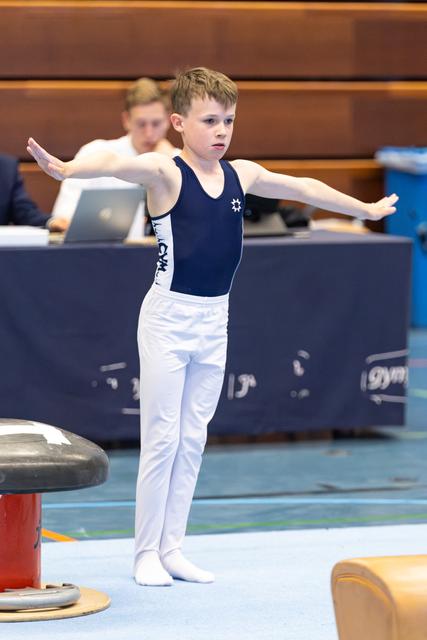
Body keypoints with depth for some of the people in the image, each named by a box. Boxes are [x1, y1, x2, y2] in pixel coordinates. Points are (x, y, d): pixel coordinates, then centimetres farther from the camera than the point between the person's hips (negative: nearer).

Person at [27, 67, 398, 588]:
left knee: (193, 440, 9)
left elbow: (303, 189, 20)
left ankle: (171, 549, 16)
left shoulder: (242, 175, 5)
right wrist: (64, 168, -55)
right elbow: (117, 165, -33)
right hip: (169, 316, -6)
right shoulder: (165, 173, -12)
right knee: (161, 439, -2)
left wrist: (367, 209, 34)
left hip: (214, 320, 6)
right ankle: (146, 553, 7)